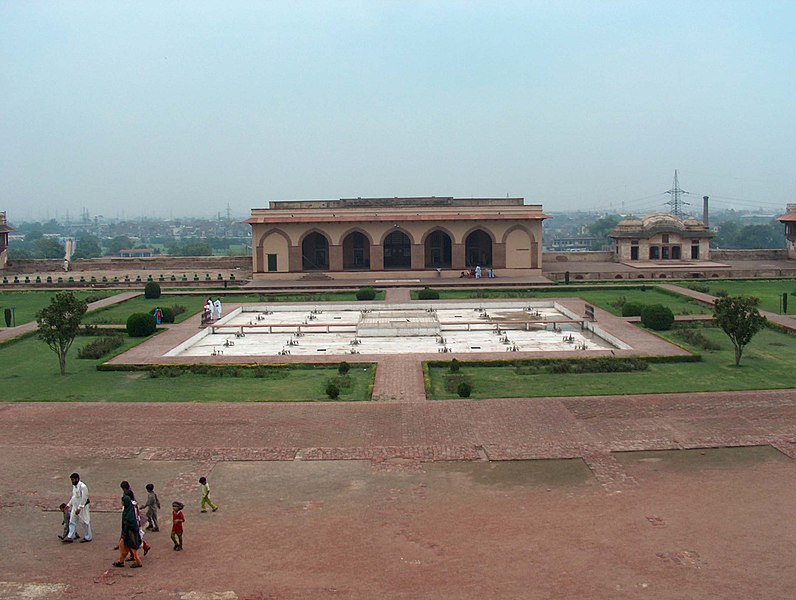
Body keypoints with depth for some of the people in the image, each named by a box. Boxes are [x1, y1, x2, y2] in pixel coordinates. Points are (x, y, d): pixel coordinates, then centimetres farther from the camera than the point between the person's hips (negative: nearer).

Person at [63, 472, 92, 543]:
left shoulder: (83, 486, -20)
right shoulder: (74, 486, 8)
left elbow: (84, 498, -23)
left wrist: (79, 508, -24)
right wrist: (69, 505, 17)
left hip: (82, 508, -9)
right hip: (75, 507, 9)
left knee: (85, 522, 3)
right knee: (72, 522, 9)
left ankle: (87, 537, 14)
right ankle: (70, 537, 14)